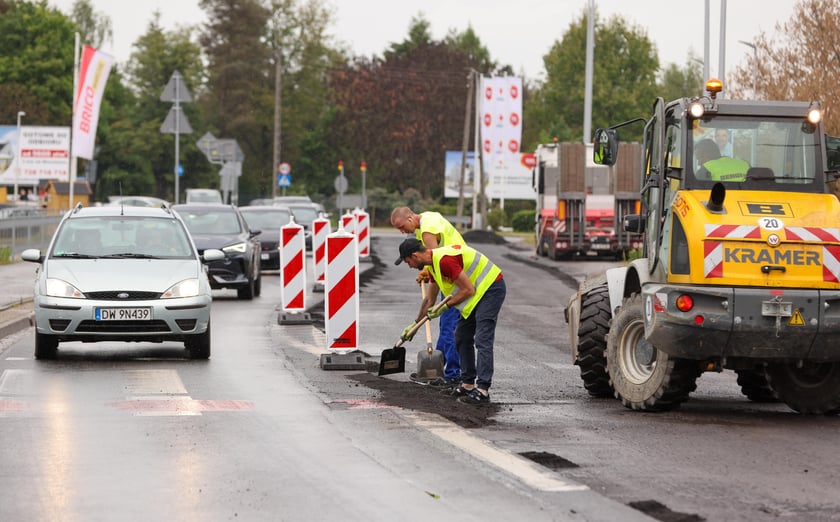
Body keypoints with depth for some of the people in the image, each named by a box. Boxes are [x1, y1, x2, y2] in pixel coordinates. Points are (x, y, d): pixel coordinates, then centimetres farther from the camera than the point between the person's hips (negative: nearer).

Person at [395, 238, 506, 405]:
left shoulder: (445, 260, -25)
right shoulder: (432, 264, 8)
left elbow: (468, 290, -24)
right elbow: (430, 300, 22)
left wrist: (446, 306, -14)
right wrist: (415, 324, 28)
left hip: (491, 288, -10)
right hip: (478, 292, 10)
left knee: (482, 340, -15)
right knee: (462, 337, 13)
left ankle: (482, 390, -19)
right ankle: (468, 384, 18)